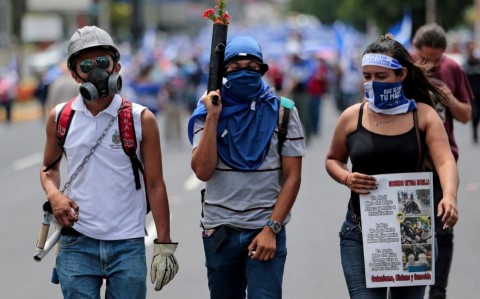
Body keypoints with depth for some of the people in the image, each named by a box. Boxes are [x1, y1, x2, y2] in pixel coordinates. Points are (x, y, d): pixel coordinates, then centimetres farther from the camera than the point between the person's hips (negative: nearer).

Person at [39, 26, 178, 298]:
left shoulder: (141, 120, -1)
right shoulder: (60, 118, 5)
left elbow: (155, 185, 0)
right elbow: (50, 167, 19)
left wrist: (164, 245, -4)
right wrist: (53, 194, -4)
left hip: (128, 246, -1)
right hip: (77, 244, 1)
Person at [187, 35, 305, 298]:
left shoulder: (282, 112, 0)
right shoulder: (208, 111, 3)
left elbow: (292, 177, -2)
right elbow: (203, 171, -9)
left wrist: (271, 229, -11)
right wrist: (212, 118, -14)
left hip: (265, 230, -2)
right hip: (219, 231, 2)